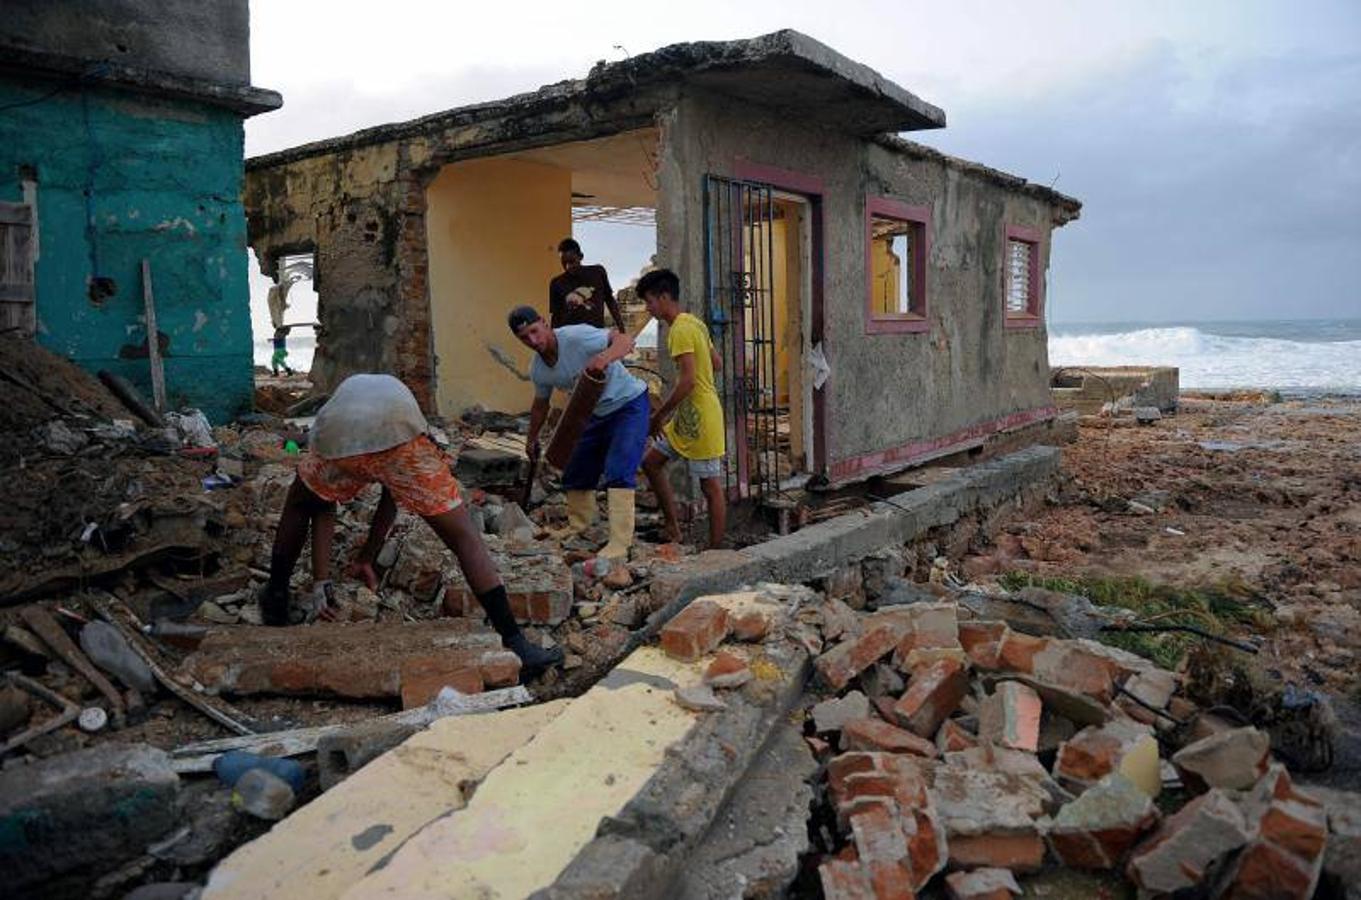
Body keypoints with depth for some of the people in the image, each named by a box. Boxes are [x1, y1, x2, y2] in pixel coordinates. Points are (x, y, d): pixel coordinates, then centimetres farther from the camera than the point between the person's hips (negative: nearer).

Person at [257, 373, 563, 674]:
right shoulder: (396, 388, 44)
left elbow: (323, 511, 33)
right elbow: (392, 499, 41)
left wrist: (320, 581, 33)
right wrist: (366, 559, 48)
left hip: (338, 435, 1)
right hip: (399, 432, -1)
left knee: (299, 504, 35)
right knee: (465, 538, 7)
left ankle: (276, 597, 46)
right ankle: (515, 644, 3)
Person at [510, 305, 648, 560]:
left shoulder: (576, 336, -25)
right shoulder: (537, 371, -2)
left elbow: (625, 340, -35)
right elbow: (540, 405, 17)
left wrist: (604, 358, -54)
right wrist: (532, 439, 24)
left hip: (629, 403, -8)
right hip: (598, 414, 8)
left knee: (618, 474, -21)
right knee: (575, 474, 14)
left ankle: (620, 544, -20)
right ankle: (579, 528, 35)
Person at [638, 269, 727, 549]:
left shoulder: (680, 330, -18)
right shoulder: (694, 324, 11)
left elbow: (687, 381, -25)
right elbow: (717, 363, 19)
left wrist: (659, 416, -16)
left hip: (700, 419, -10)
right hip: (686, 417, 10)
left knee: (711, 487, -1)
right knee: (651, 462, 14)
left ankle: (715, 551, 7)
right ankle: (673, 529, 20)